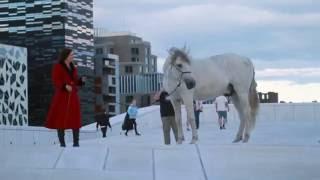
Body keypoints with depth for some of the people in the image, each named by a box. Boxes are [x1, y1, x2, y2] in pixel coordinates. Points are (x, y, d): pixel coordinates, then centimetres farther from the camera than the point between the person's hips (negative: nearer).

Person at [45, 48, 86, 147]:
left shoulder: (73, 68, 16)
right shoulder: (57, 67, -3)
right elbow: (56, 81, -10)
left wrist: (81, 80, -2)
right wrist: (65, 86, -25)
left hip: (73, 96, 6)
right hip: (62, 96, -6)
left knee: (75, 119, 3)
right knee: (61, 118, -4)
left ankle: (76, 142, 7)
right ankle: (62, 142, 2)